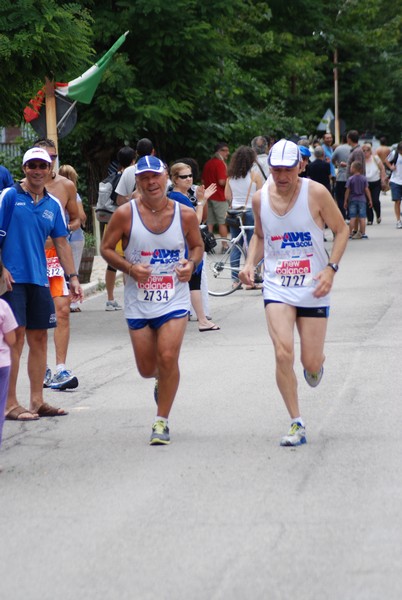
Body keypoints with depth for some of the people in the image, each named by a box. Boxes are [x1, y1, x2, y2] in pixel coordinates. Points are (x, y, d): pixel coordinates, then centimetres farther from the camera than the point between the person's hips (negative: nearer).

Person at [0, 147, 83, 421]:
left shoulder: (53, 205, 12)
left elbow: (62, 244, 17)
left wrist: (73, 278, 11)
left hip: (40, 279, 6)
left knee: (39, 338, 8)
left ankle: (37, 401, 16)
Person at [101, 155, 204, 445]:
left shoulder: (186, 214, -4)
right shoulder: (125, 214, -8)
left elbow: (197, 246, 12)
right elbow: (106, 248, 0)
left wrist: (191, 264, -10)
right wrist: (130, 268, -16)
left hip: (174, 299, -1)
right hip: (138, 302, 1)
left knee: (168, 358, -16)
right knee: (147, 368, 7)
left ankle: (162, 421, 0)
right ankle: (162, 381, 47)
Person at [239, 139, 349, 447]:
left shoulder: (316, 193, -9)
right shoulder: (260, 198, 0)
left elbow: (342, 230, -1)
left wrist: (331, 268, -13)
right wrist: (250, 263, -1)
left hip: (313, 288, -1)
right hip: (277, 288, 1)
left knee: (311, 363, 2)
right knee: (283, 354, -17)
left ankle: (317, 364, 43)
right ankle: (297, 425, -6)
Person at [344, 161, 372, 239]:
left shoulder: (350, 179, -7)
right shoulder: (364, 178, -2)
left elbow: (347, 191, -5)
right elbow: (366, 190, -2)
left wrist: (345, 201, 3)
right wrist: (370, 200, 4)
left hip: (352, 200, -1)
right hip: (362, 200, 1)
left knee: (353, 218, 3)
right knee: (362, 218, 2)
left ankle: (350, 234, 4)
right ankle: (363, 234, 4)